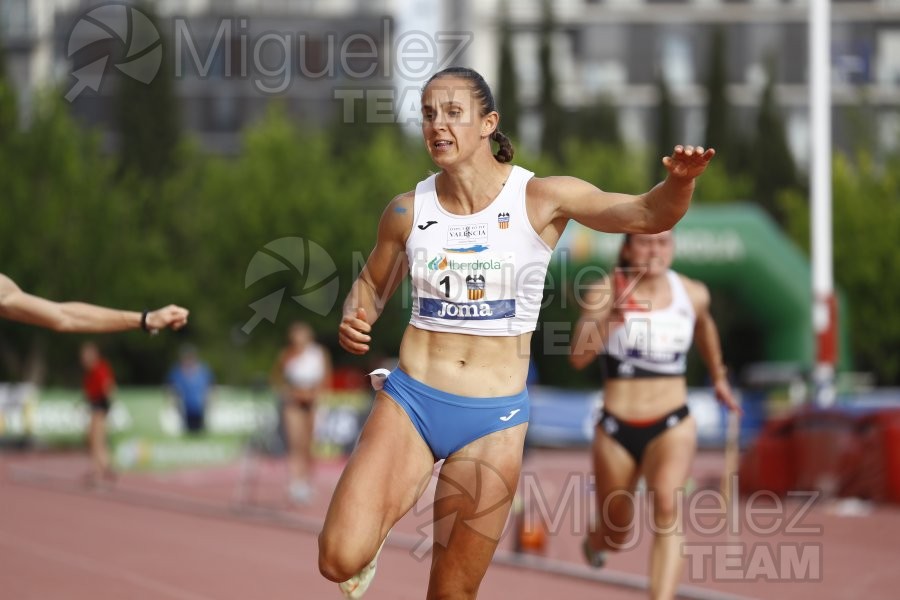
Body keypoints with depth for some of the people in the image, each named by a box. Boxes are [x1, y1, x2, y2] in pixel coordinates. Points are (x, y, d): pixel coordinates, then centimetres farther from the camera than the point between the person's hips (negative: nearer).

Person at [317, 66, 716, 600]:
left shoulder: (540, 199, -6)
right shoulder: (409, 211, 1)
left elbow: (651, 215, -13)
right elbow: (371, 285, 18)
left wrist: (680, 181, -36)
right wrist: (354, 322, -5)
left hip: (494, 419, -1)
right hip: (412, 401, 1)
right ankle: (385, 511, 20)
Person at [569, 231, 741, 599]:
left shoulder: (692, 294, 0)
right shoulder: (604, 293, -10)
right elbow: (578, 358, -22)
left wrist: (718, 378, 35)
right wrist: (612, 315, -35)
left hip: (672, 426, 1)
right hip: (616, 429, -1)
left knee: (667, 502, -29)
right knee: (616, 535, 15)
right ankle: (594, 541, 55)